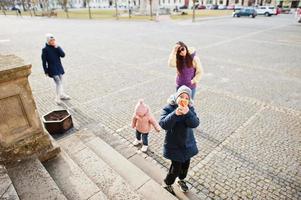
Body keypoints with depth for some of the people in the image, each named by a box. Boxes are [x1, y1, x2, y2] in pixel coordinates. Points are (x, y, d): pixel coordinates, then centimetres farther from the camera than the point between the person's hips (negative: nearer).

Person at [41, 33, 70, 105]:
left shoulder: (57, 47, 2)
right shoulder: (45, 50, -10)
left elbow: (63, 55, -11)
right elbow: (44, 61, -7)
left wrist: (57, 47, -18)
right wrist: (46, 71, -7)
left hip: (59, 67, 5)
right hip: (52, 69, -5)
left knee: (60, 82, 15)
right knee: (58, 82, -13)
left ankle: (62, 95, 31)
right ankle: (58, 98, -2)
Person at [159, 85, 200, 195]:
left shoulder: (190, 109, -7)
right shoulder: (169, 108, -18)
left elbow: (195, 124, -21)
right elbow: (163, 124, -31)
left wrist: (187, 113, -38)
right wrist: (175, 113, -42)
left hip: (187, 143, 5)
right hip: (174, 144, -4)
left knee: (185, 164, 23)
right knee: (176, 167, 3)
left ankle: (181, 180, 54)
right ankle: (167, 183, 35)